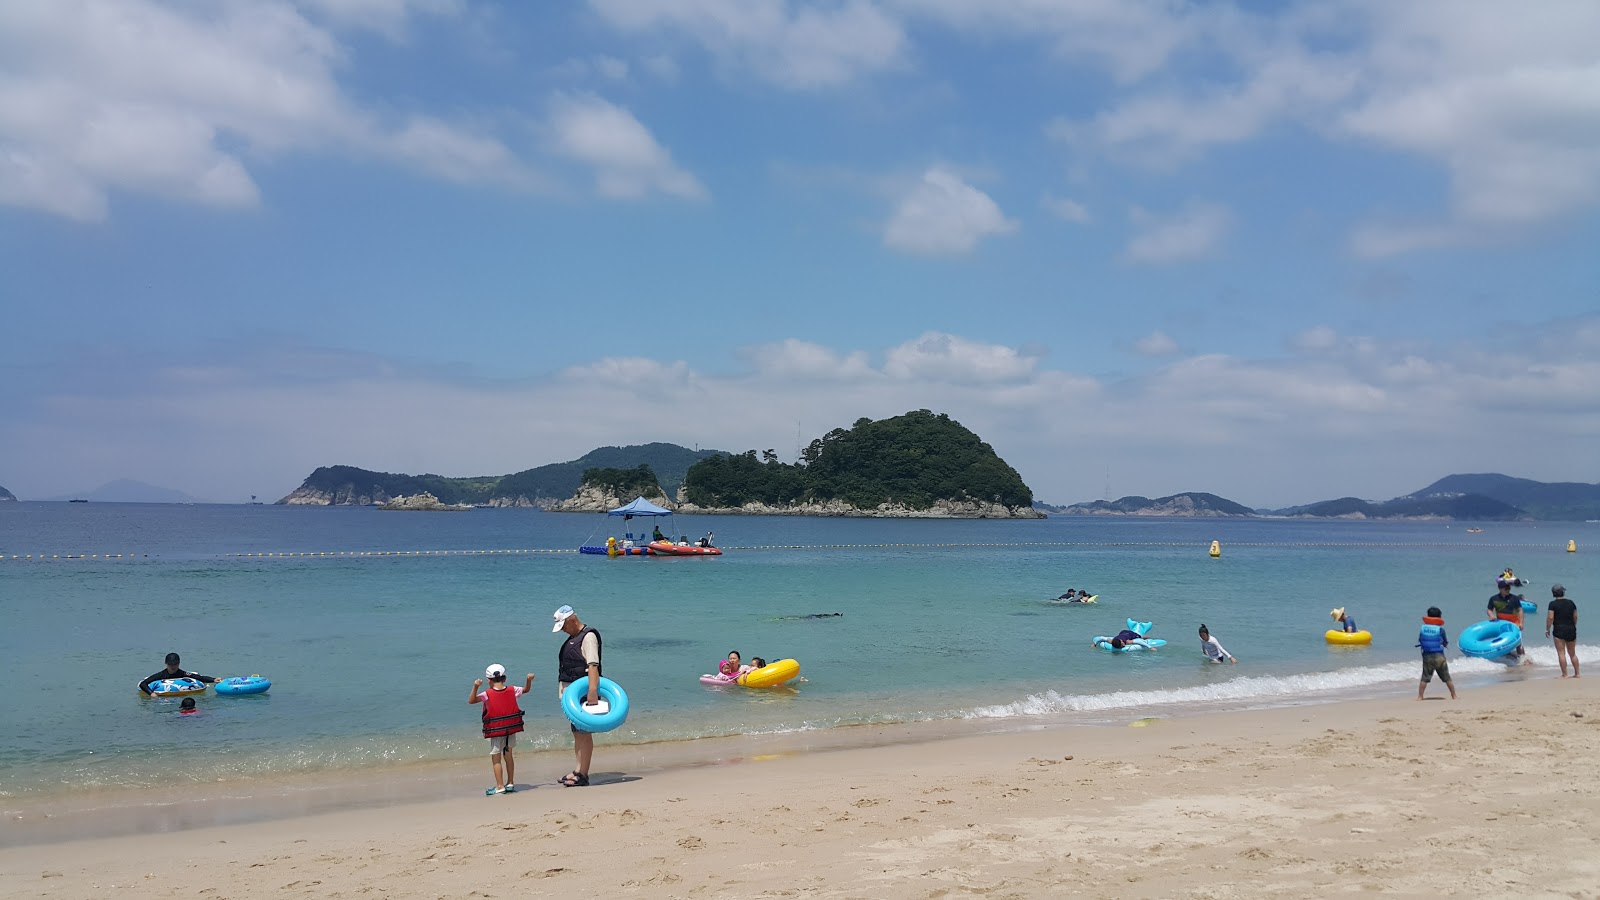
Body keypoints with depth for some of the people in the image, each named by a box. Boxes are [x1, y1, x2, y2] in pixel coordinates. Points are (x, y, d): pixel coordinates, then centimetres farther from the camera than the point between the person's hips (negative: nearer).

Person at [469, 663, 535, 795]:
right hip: (511, 728, 5)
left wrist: (475, 687, -25)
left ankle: (500, 786, -1)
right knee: (508, 755, 18)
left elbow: (471, 700, -15)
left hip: (495, 730, -5)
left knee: (496, 758, 2)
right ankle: (510, 783, 23)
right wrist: (529, 680, 10)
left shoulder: (487, 694, -14)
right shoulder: (512, 690, -1)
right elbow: (526, 690, 14)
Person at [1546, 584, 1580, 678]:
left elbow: (1550, 618, -14)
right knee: (1572, 653, 15)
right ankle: (1577, 673, 17)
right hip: (1571, 630, 5)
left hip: (1559, 630, -5)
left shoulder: (1553, 604, -9)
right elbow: (1575, 617, 10)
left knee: (1561, 653, -2)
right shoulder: (1571, 603, 6)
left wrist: (1547, 629, -5)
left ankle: (1564, 674, -4)